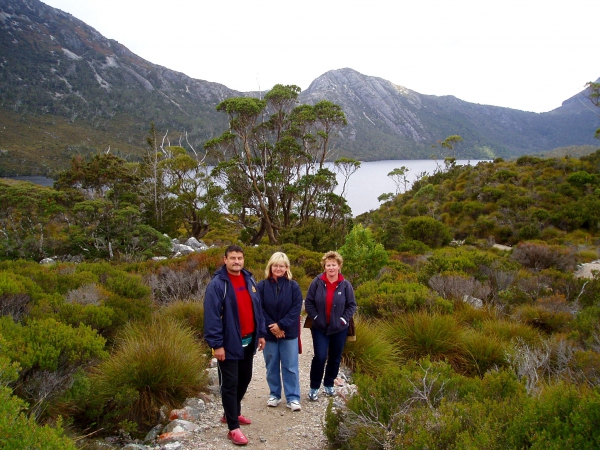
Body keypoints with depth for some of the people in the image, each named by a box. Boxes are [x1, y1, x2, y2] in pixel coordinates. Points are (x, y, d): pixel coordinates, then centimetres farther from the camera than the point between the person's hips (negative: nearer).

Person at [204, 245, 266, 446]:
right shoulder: (217, 284, -15)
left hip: (248, 341, 7)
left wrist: (260, 333, 11)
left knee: (244, 379, 18)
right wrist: (216, 344, -20)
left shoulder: (249, 280, 6)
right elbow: (212, 316, -17)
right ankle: (233, 428, 8)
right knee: (230, 384, 0)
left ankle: (232, 413, 38)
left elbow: (257, 308, 13)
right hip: (229, 343, -7)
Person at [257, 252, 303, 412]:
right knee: (272, 367, 11)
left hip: (289, 333, 0)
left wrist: (281, 325, -15)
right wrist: (272, 327, -13)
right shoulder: (262, 286, -3)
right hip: (269, 333, 1)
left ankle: (293, 398, 12)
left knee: (290, 367, 3)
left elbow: (296, 309, -8)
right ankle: (274, 395, 26)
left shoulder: (293, 286, -2)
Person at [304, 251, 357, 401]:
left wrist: (344, 319, -8)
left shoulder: (345, 284, -7)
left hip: (339, 328, 2)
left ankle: (329, 384, 32)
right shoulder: (317, 282, -10)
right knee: (320, 357, -8)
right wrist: (315, 317, -9)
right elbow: (308, 302, -2)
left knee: (335, 358, 12)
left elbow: (352, 305, 1)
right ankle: (314, 387, 9)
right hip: (320, 328, -2)